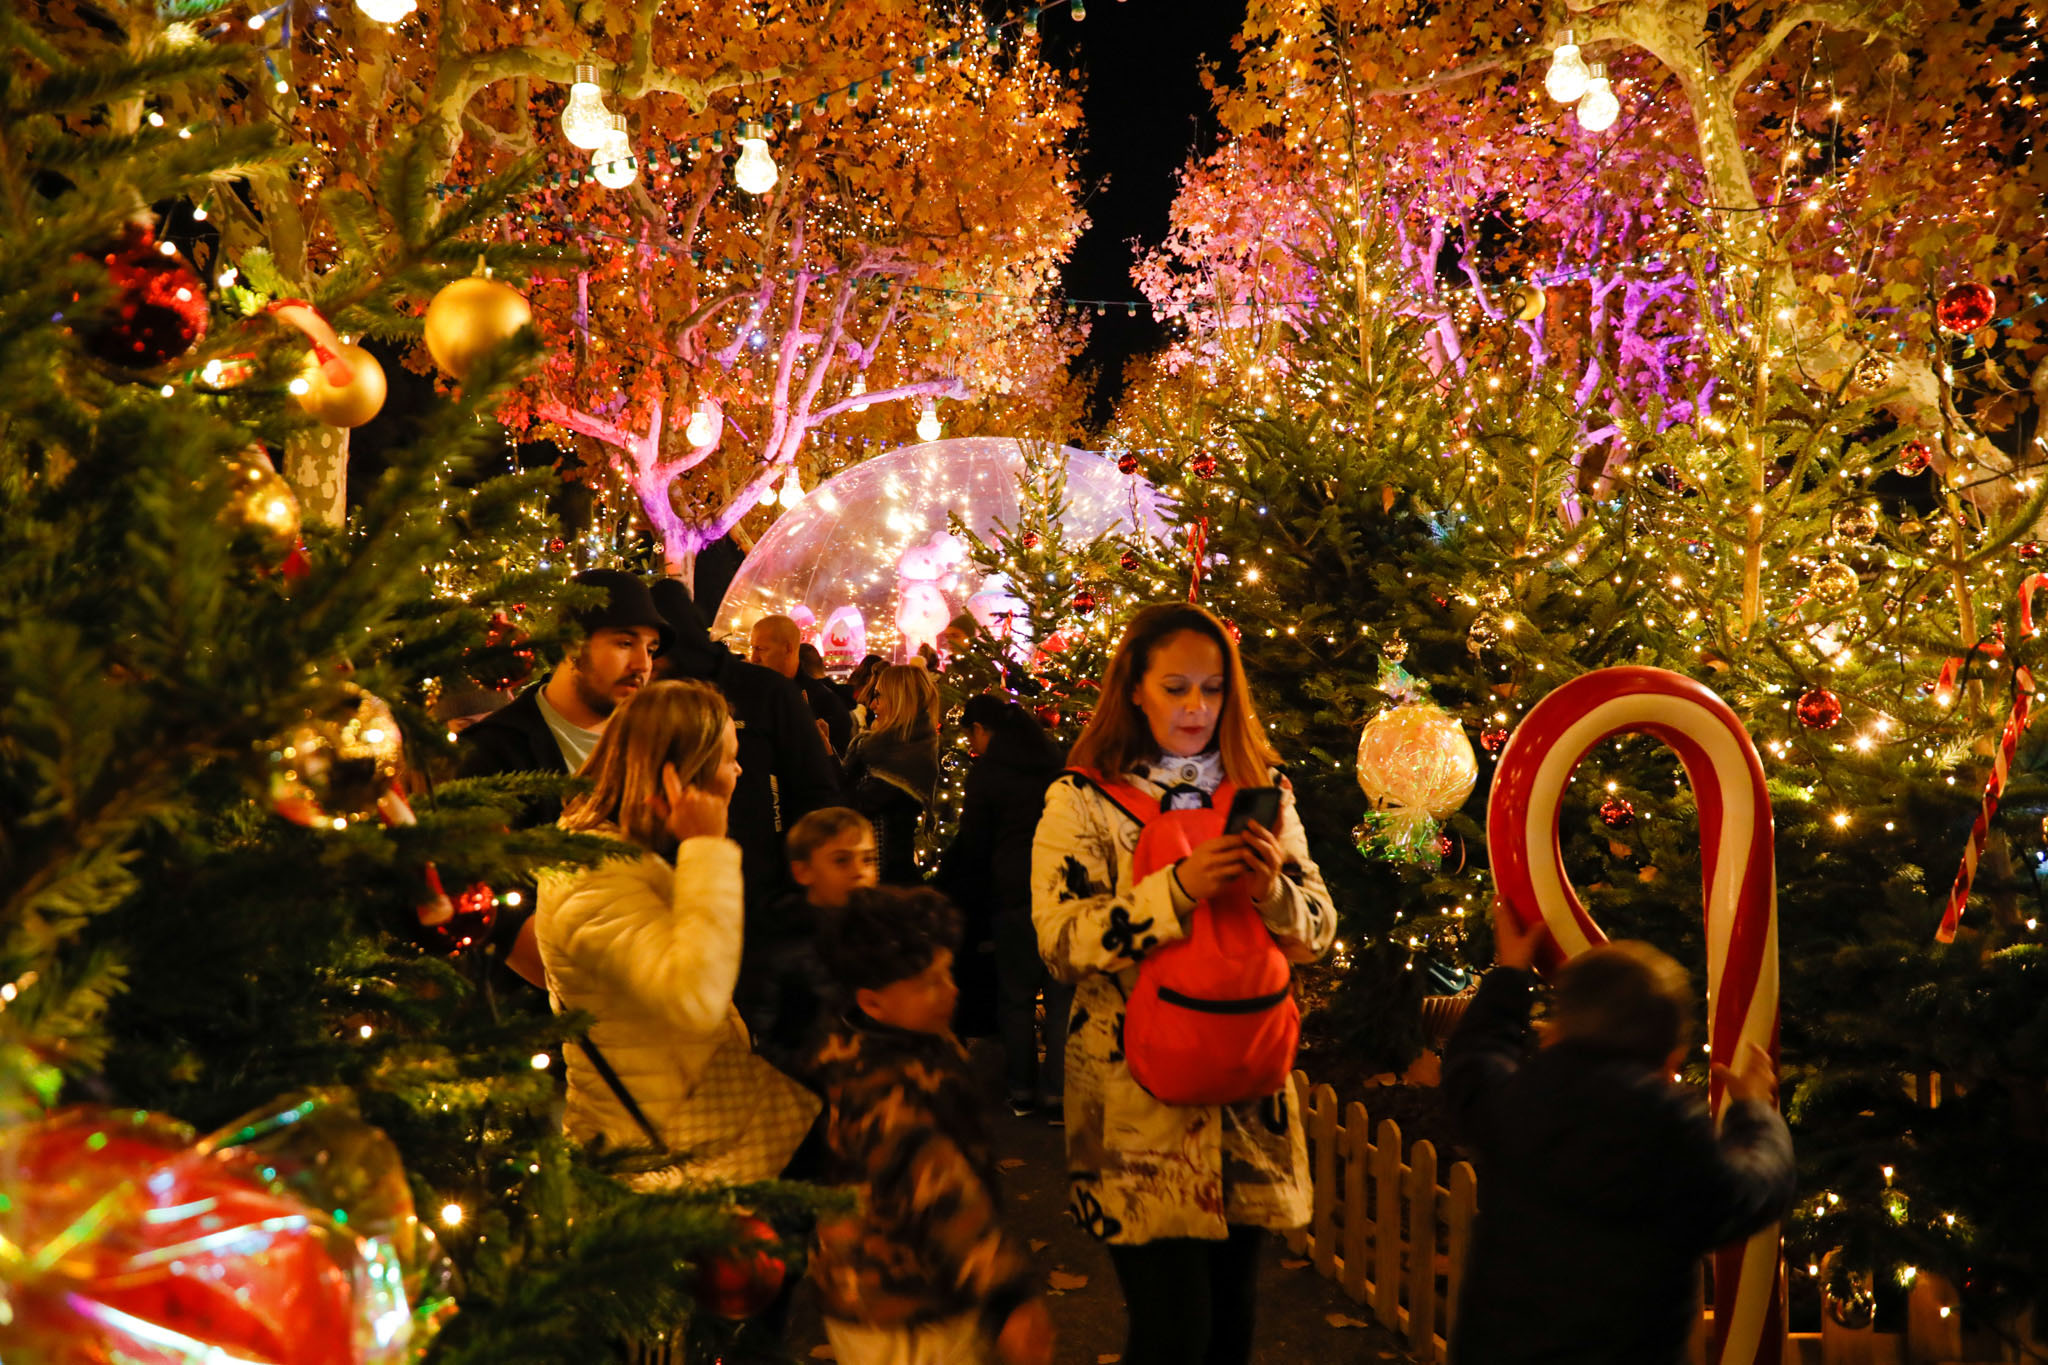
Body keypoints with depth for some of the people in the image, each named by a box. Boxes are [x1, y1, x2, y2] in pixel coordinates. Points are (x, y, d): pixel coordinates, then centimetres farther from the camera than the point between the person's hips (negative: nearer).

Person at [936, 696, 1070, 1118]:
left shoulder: (987, 770, -4)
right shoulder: (1056, 758, 10)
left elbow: (972, 845, 0)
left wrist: (944, 887, 14)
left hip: (1015, 895, -4)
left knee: (1016, 995, 8)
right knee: (1062, 993, 5)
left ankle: (1021, 1089, 13)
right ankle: (1057, 1092, 4)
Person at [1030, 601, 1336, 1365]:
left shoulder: (1262, 791, 11)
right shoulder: (1082, 802, -2)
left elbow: (1318, 933, 7)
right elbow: (1061, 942, -14)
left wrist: (1273, 889, -15)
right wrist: (1178, 888, -24)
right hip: (1136, 1097, -4)